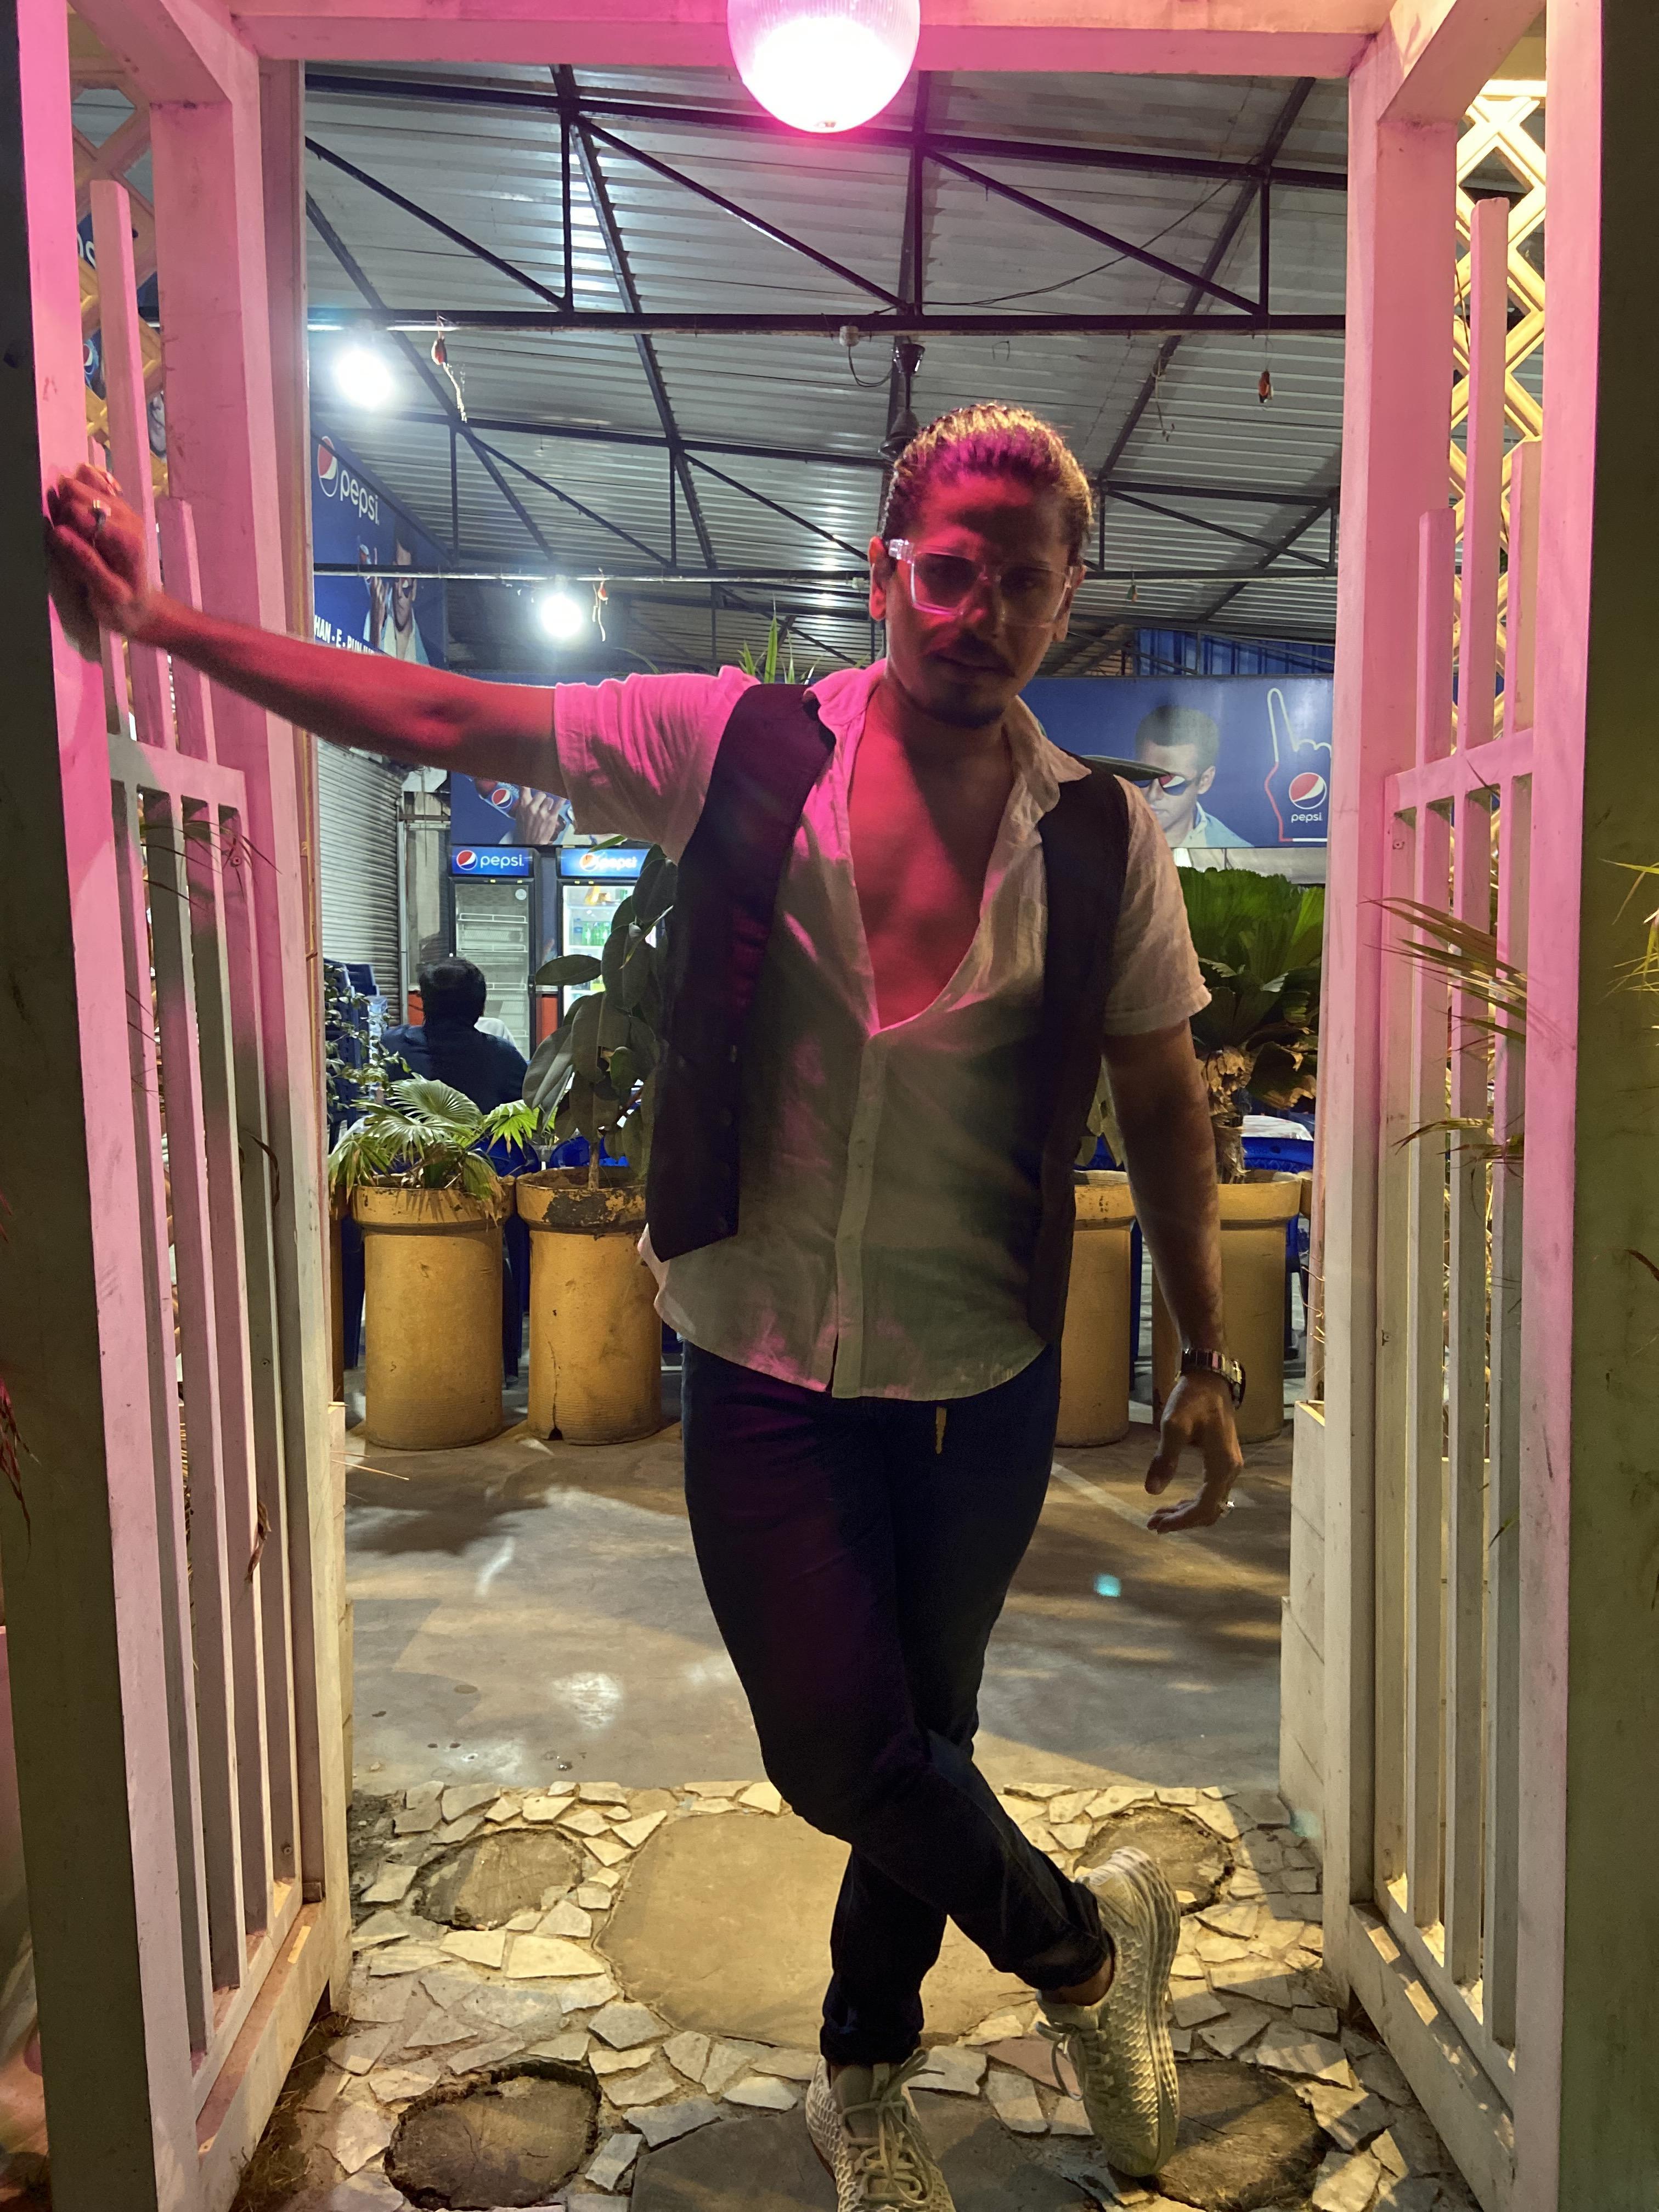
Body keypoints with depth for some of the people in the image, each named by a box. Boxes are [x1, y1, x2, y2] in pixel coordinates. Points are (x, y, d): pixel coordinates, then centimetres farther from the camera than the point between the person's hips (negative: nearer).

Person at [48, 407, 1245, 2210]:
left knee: (918, 1740, 16)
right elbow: (443, 722, -3)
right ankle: (1086, 1942, 34)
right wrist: (153, 620, -4)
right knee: (840, 1753, 2)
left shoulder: (1102, 840, -4)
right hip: (766, 1367, 0)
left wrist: (1207, 1358, 5)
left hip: (984, 1385, 1)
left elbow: (1165, 1110, 4)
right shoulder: (738, 748, -7)